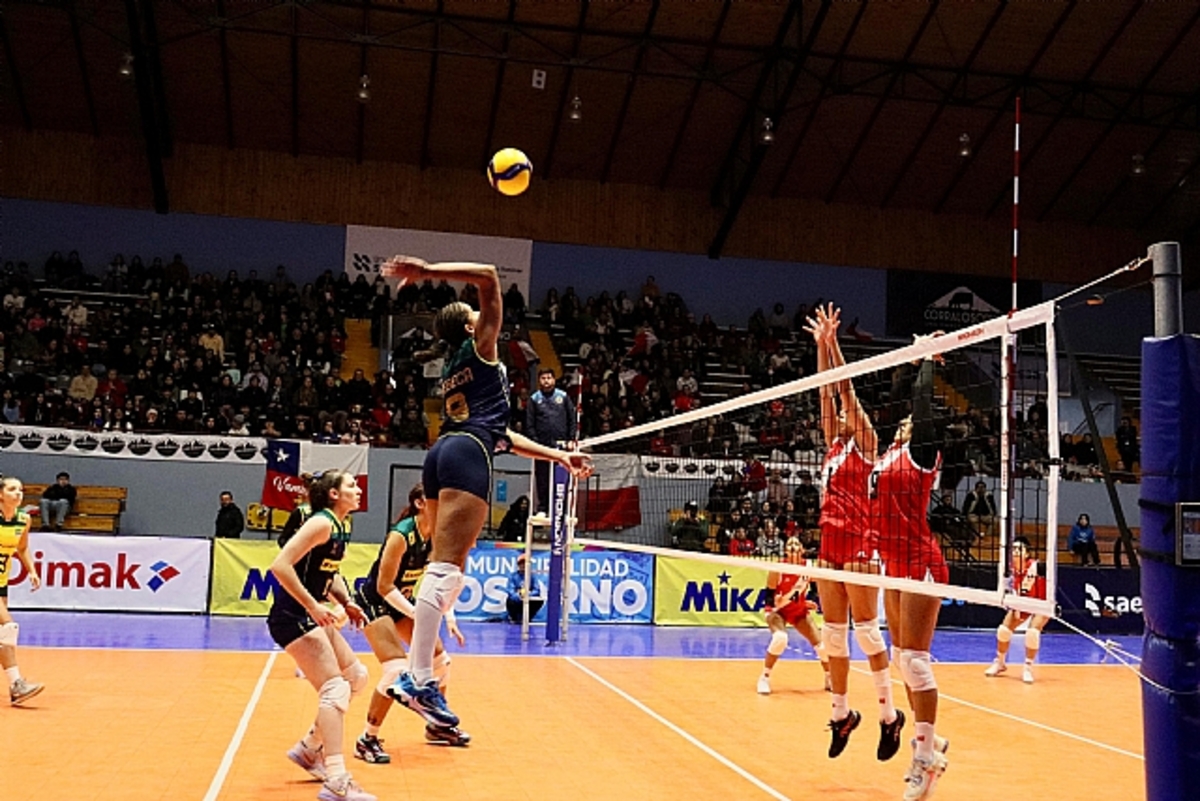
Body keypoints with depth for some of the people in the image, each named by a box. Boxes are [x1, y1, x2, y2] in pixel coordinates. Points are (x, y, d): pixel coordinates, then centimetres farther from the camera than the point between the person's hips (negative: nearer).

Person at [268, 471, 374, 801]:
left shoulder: (339, 528, 11)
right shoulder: (322, 523, -17)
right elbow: (280, 565, -25)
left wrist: (346, 603, 6)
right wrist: (313, 606, -24)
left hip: (311, 615, 10)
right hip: (292, 617, -10)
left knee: (356, 677, 15)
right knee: (335, 688, -15)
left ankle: (309, 749, 25)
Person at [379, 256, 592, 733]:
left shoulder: (453, 370, 31)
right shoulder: (479, 348, 10)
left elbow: (498, 432, 32)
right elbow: (489, 277, 0)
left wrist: (558, 457, 32)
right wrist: (427, 271, -3)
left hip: (444, 453, 9)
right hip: (467, 455, -9)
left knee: (447, 569, 9)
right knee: (445, 567, -16)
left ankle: (419, 672, 6)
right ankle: (417, 679, -22)